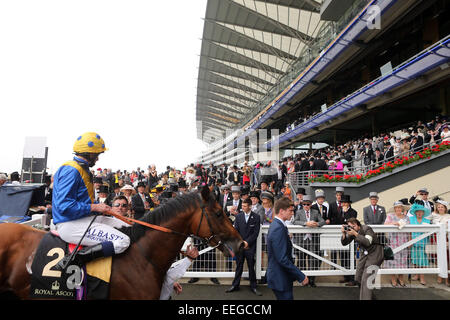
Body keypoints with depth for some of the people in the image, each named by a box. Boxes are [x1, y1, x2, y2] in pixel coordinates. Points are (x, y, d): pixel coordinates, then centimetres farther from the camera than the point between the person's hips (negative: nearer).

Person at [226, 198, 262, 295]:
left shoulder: (256, 217, -2)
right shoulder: (238, 216, 5)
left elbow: (256, 232, -5)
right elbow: (236, 231, 4)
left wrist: (247, 242, -12)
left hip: (250, 246, -2)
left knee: (251, 267, 5)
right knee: (239, 266, 10)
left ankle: (253, 287, 18)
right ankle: (235, 285, 22)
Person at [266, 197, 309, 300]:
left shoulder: (276, 225, 7)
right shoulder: (278, 229, -24)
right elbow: (282, 259, -26)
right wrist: (301, 276, -20)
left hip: (279, 277, 10)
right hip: (280, 279, -10)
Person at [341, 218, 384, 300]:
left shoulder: (366, 229, -18)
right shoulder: (352, 231, -1)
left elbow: (367, 242, -32)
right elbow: (344, 243, 0)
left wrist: (355, 234, -37)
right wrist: (344, 234, -18)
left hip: (375, 254, -7)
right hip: (365, 253, 7)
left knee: (366, 280, -15)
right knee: (358, 278, 9)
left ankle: (365, 298, -9)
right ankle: (366, 293, 33)